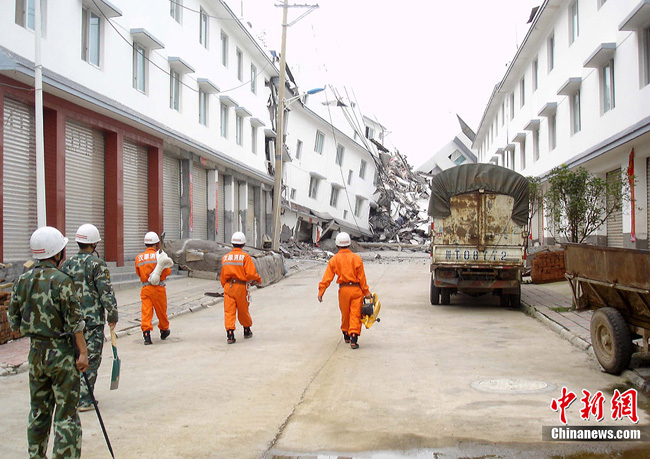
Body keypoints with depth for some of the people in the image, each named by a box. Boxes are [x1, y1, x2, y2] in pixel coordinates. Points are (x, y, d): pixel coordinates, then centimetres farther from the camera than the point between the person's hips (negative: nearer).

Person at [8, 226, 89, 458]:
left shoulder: (22, 280, 3)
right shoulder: (62, 281, -16)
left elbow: (13, 320, 9)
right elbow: (75, 321, -17)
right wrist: (83, 352, -13)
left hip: (35, 352, 6)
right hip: (61, 352, -6)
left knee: (39, 410, 19)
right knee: (66, 413, 2)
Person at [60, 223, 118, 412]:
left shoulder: (66, 264, 6)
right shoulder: (97, 264, -11)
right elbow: (106, 292, -14)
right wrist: (112, 316, -4)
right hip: (93, 319, -6)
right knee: (91, 359, 1)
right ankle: (85, 400, 3)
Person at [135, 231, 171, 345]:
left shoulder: (138, 258, 5)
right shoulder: (159, 256, -9)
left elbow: (138, 274, 14)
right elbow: (167, 272, -7)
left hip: (145, 288, 3)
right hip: (158, 288, -3)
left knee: (146, 311, 0)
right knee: (161, 311, 14)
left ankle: (146, 334, -12)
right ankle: (164, 331, 32)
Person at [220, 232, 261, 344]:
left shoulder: (225, 257, 7)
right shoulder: (245, 257, -9)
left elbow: (222, 276, 12)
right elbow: (251, 274, -16)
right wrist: (258, 279, 3)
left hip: (228, 286, 3)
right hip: (241, 286, -3)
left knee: (229, 311, 2)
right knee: (243, 311, 14)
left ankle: (230, 334, -9)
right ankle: (247, 331, 32)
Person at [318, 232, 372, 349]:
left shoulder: (334, 260, -2)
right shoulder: (357, 258, -3)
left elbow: (327, 278, -5)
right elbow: (362, 277, -3)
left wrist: (321, 291, -2)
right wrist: (366, 291, 3)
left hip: (343, 289, 1)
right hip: (356, 289, -1)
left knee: (345, 314, 17)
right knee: (355, 314, 0)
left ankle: (346, 336, 32)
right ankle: (353, 339, -8)